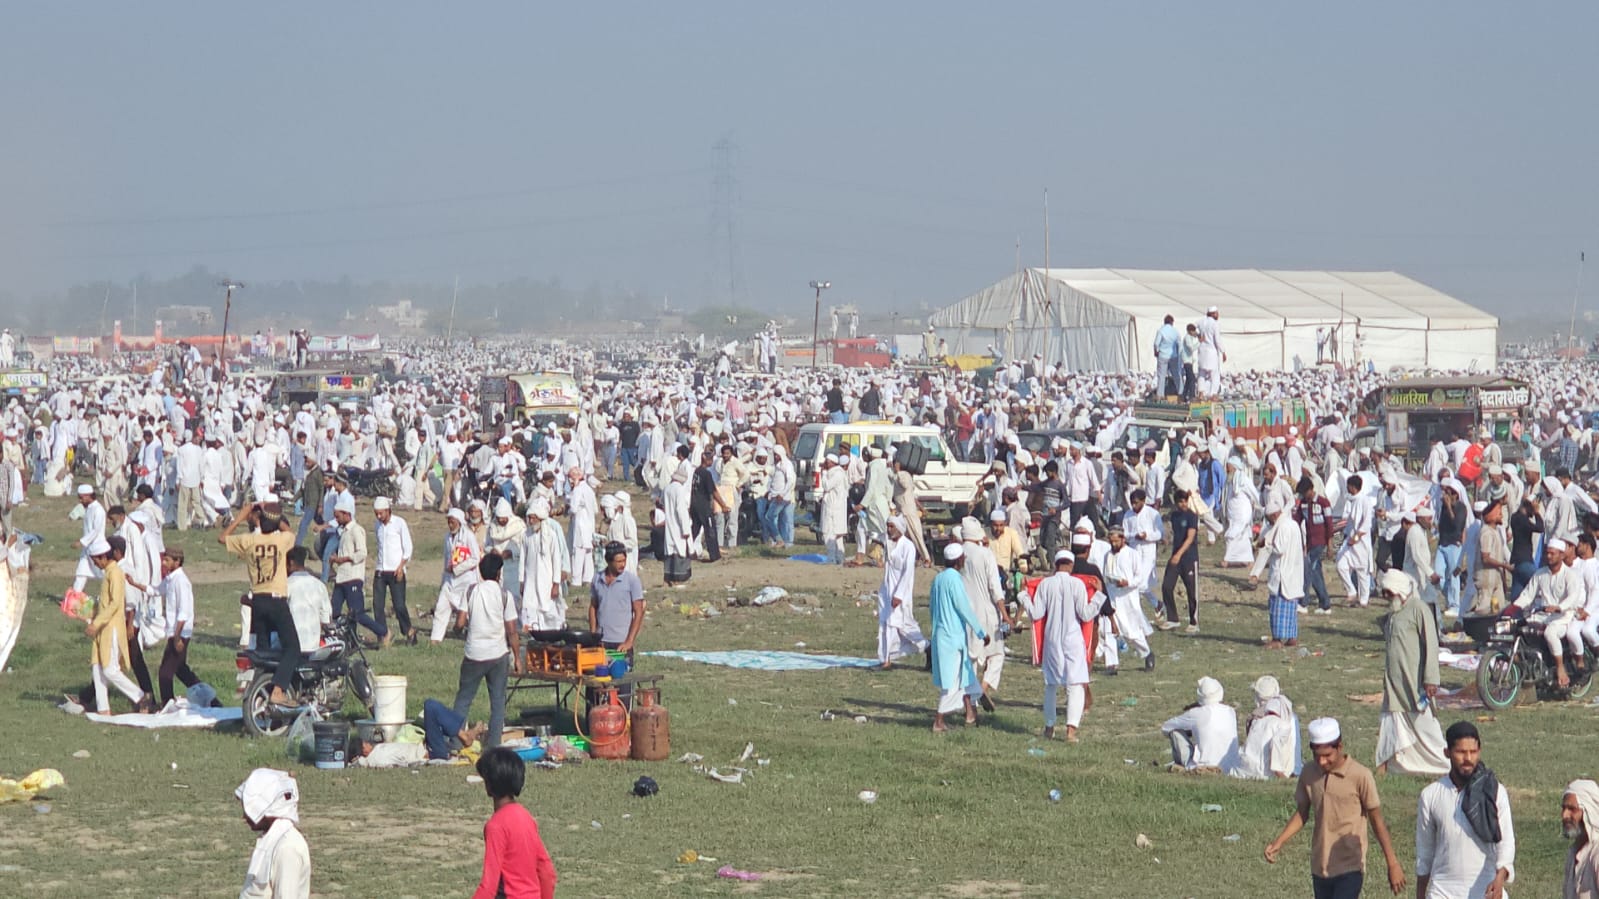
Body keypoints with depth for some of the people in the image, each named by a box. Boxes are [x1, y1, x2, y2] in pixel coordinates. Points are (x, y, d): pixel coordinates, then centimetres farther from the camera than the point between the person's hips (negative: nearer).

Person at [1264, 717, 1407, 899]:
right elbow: (1301, 814, 13)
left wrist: (1393, 864, -4)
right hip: (1320, 868, 6)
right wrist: (1279, 841, -1)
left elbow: (1377, 820, -6)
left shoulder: (1360, 776, -13)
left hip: (1349, 869, -6)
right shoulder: (1309, 775, 1)